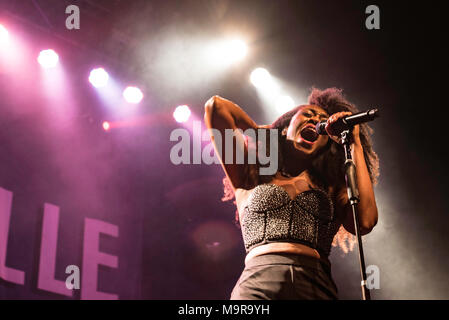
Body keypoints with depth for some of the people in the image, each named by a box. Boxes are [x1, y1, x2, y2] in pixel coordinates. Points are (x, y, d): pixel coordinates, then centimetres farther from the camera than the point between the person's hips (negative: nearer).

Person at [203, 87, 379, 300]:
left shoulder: (332, 187, 21)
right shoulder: (253, 176, 18)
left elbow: (365, 221, 0)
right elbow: (216, 105, 14)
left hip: (318, 288, 2)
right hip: (257, 286, -2)